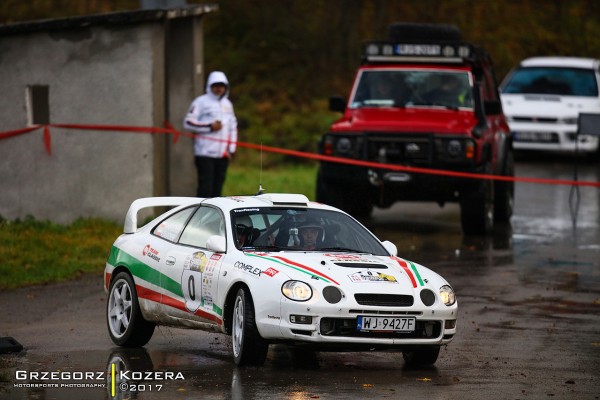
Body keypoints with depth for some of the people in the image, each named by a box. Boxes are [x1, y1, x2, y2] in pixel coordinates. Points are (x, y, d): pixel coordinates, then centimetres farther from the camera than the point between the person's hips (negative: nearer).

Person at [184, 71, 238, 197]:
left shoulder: (227, 104, 19)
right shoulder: (201, 102, -2)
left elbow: (233, 127, 24)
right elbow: (188, 122, -7)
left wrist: (231, 149, 15)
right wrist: (210, 126, -13)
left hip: (222, 154, 6)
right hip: (205, 153, -6)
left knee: (218, 186, 7)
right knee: (206, 186, -12)